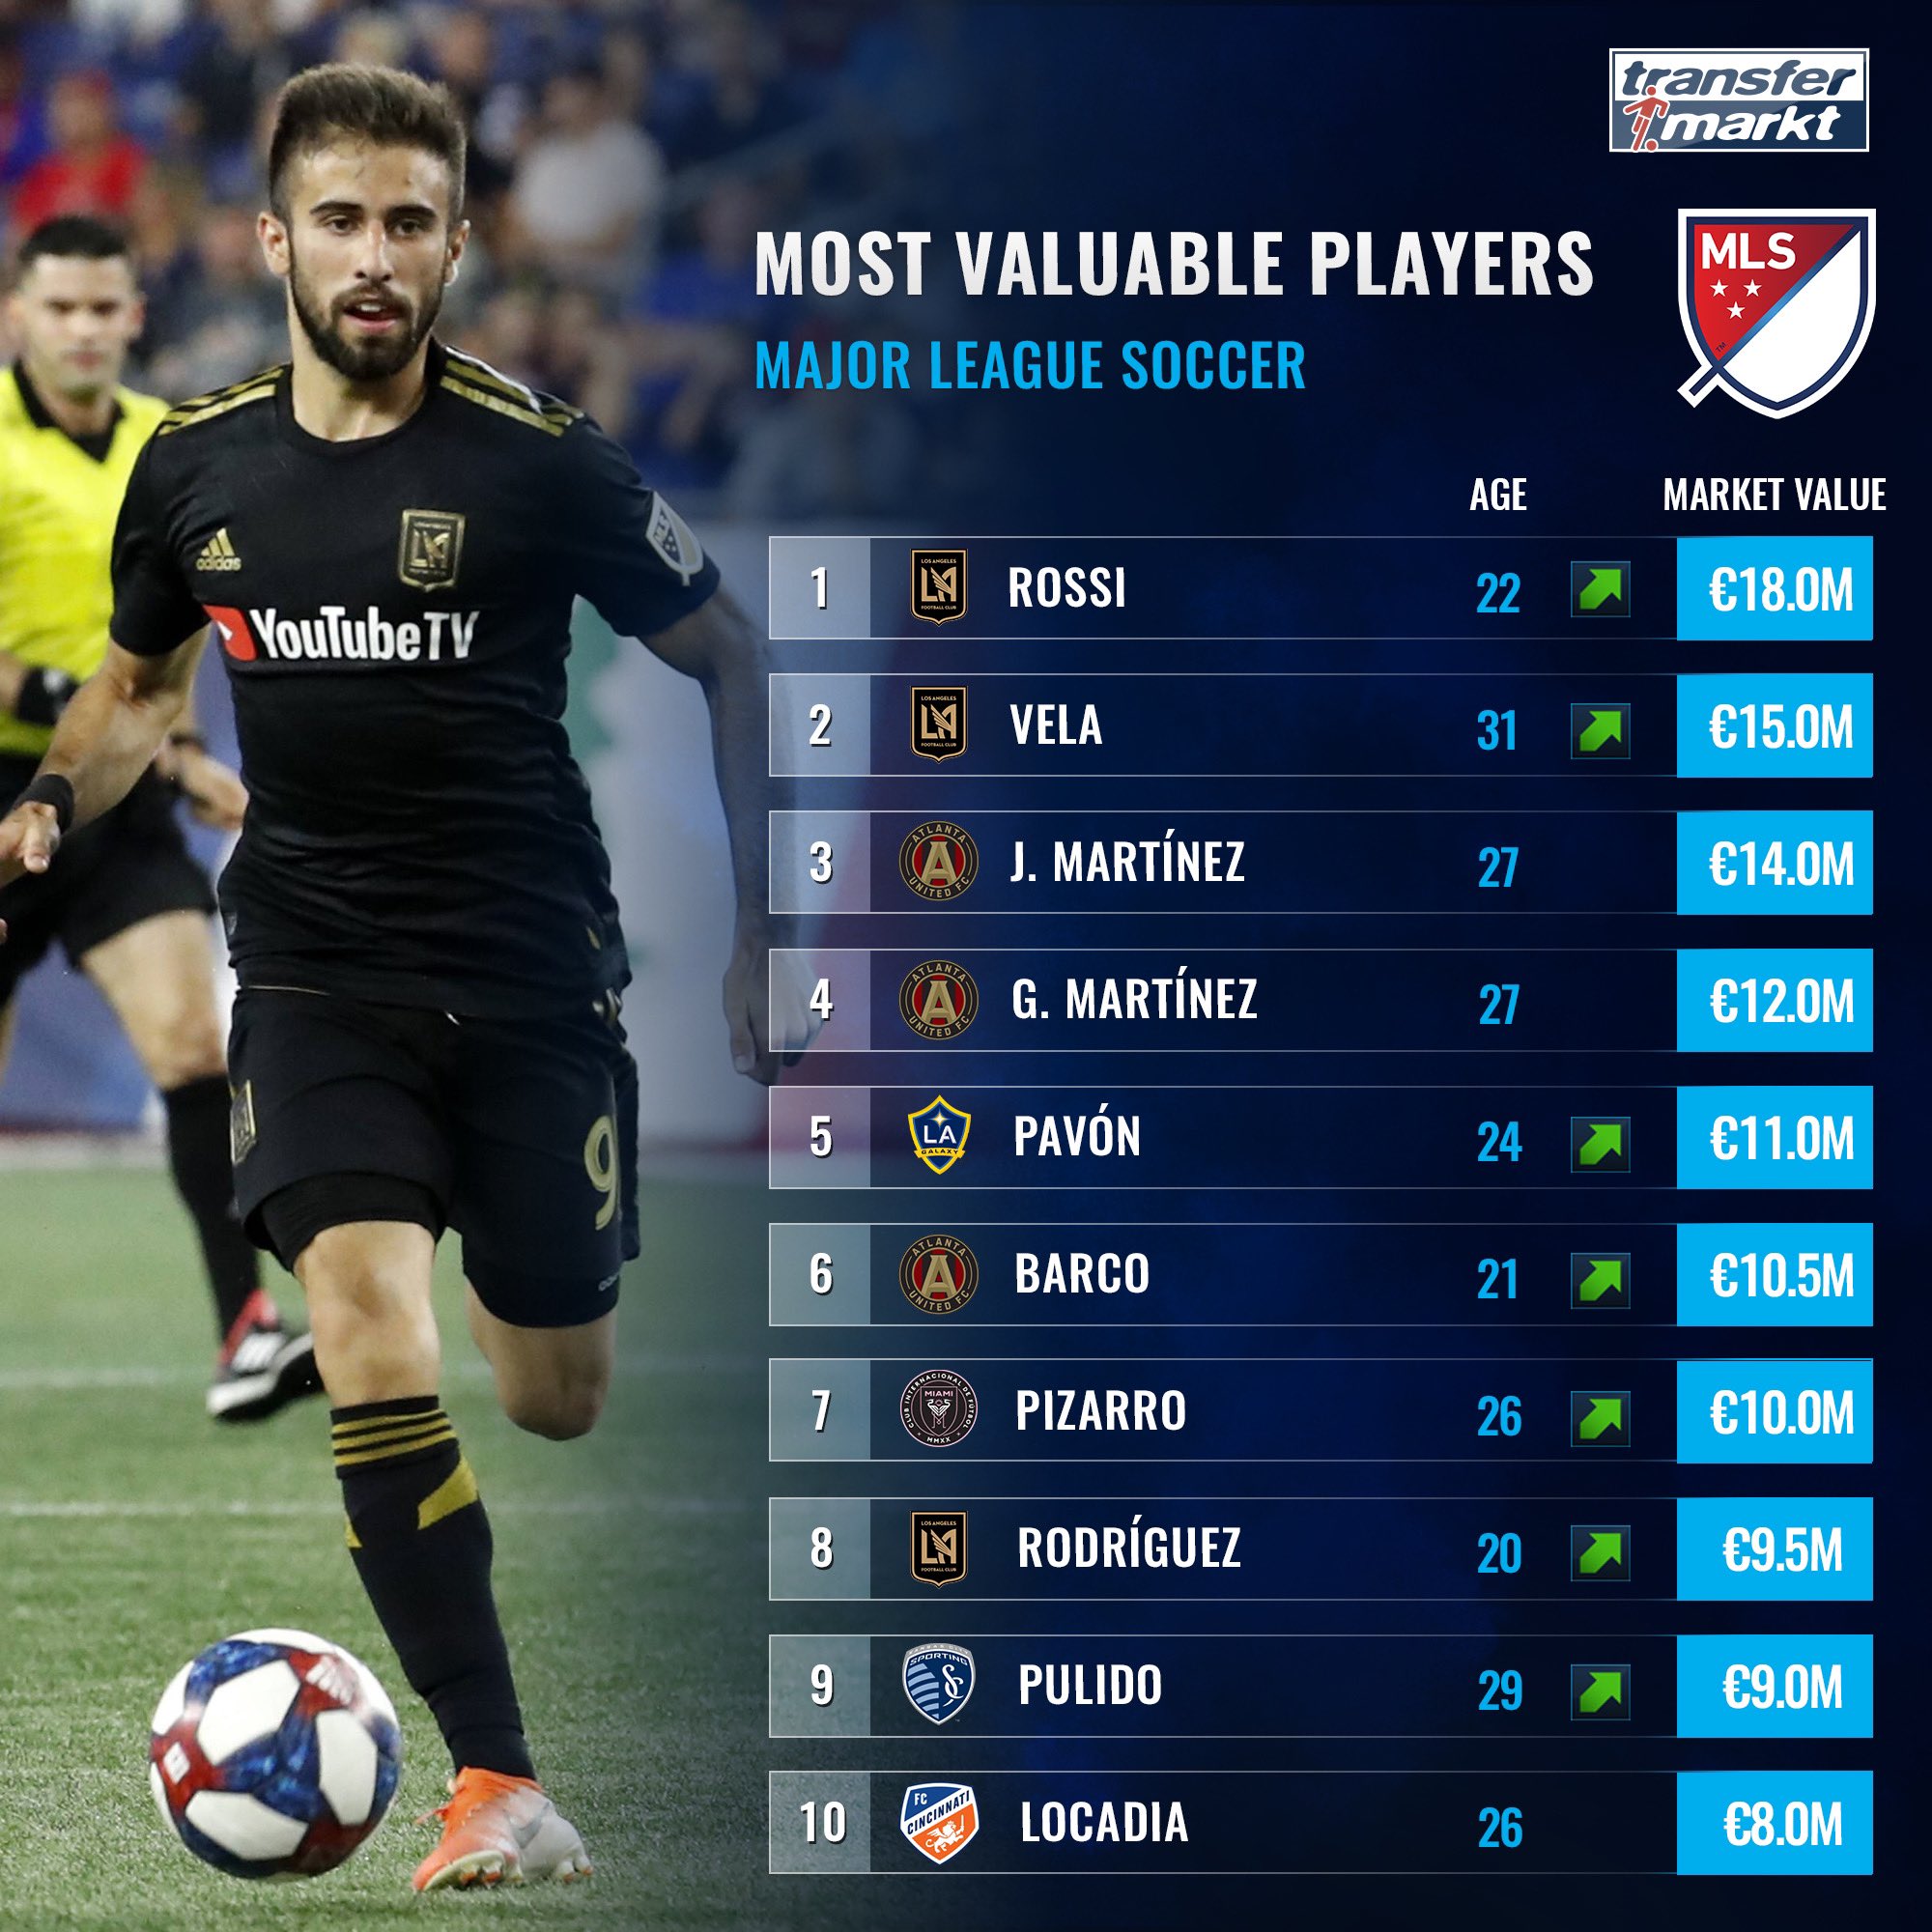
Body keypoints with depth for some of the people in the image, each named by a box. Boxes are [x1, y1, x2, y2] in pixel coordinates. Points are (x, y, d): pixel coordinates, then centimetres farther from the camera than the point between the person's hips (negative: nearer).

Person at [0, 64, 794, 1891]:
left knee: (559, 1399, 9)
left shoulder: (540, 461, -8)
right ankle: (497, 1789, -18)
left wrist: (758, 930, 1)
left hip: (532, 968, -1)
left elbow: (728, 659, 3)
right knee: (369, 1329, -21)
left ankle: (519, 1287, 50)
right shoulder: (197, 467, 1)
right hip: (316, 967, 1)